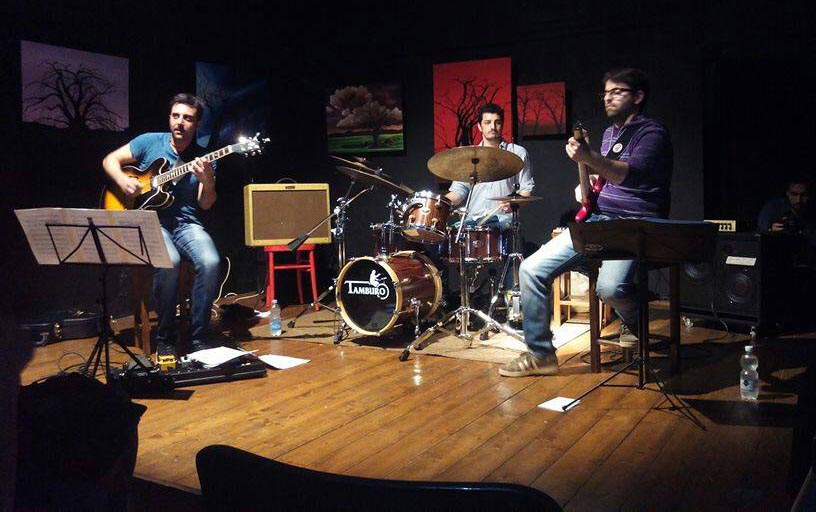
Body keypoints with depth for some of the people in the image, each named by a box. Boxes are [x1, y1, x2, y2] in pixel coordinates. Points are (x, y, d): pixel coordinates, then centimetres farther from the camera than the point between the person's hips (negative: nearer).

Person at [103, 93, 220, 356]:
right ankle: (165, 339, -15)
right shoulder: (150, 142, 4)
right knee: (168, 261, -34)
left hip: (186, 223, 2)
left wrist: (208, 182, -22)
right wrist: (123, 181, -9)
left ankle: (198, 337, -14)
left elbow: (205, 205, -1)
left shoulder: (203, 159, 5)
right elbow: (110, 160, 11)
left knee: (210, 262, -30)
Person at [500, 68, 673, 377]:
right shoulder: (609, 133, 20)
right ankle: (539, 354, 1)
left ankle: (633, 321, 4)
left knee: (609, 287, -35)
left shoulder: (652, 134, -6)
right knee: (532, 268, -9)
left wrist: (589, 158, -40)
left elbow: (631, 175, -26)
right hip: (598, 220, 8)